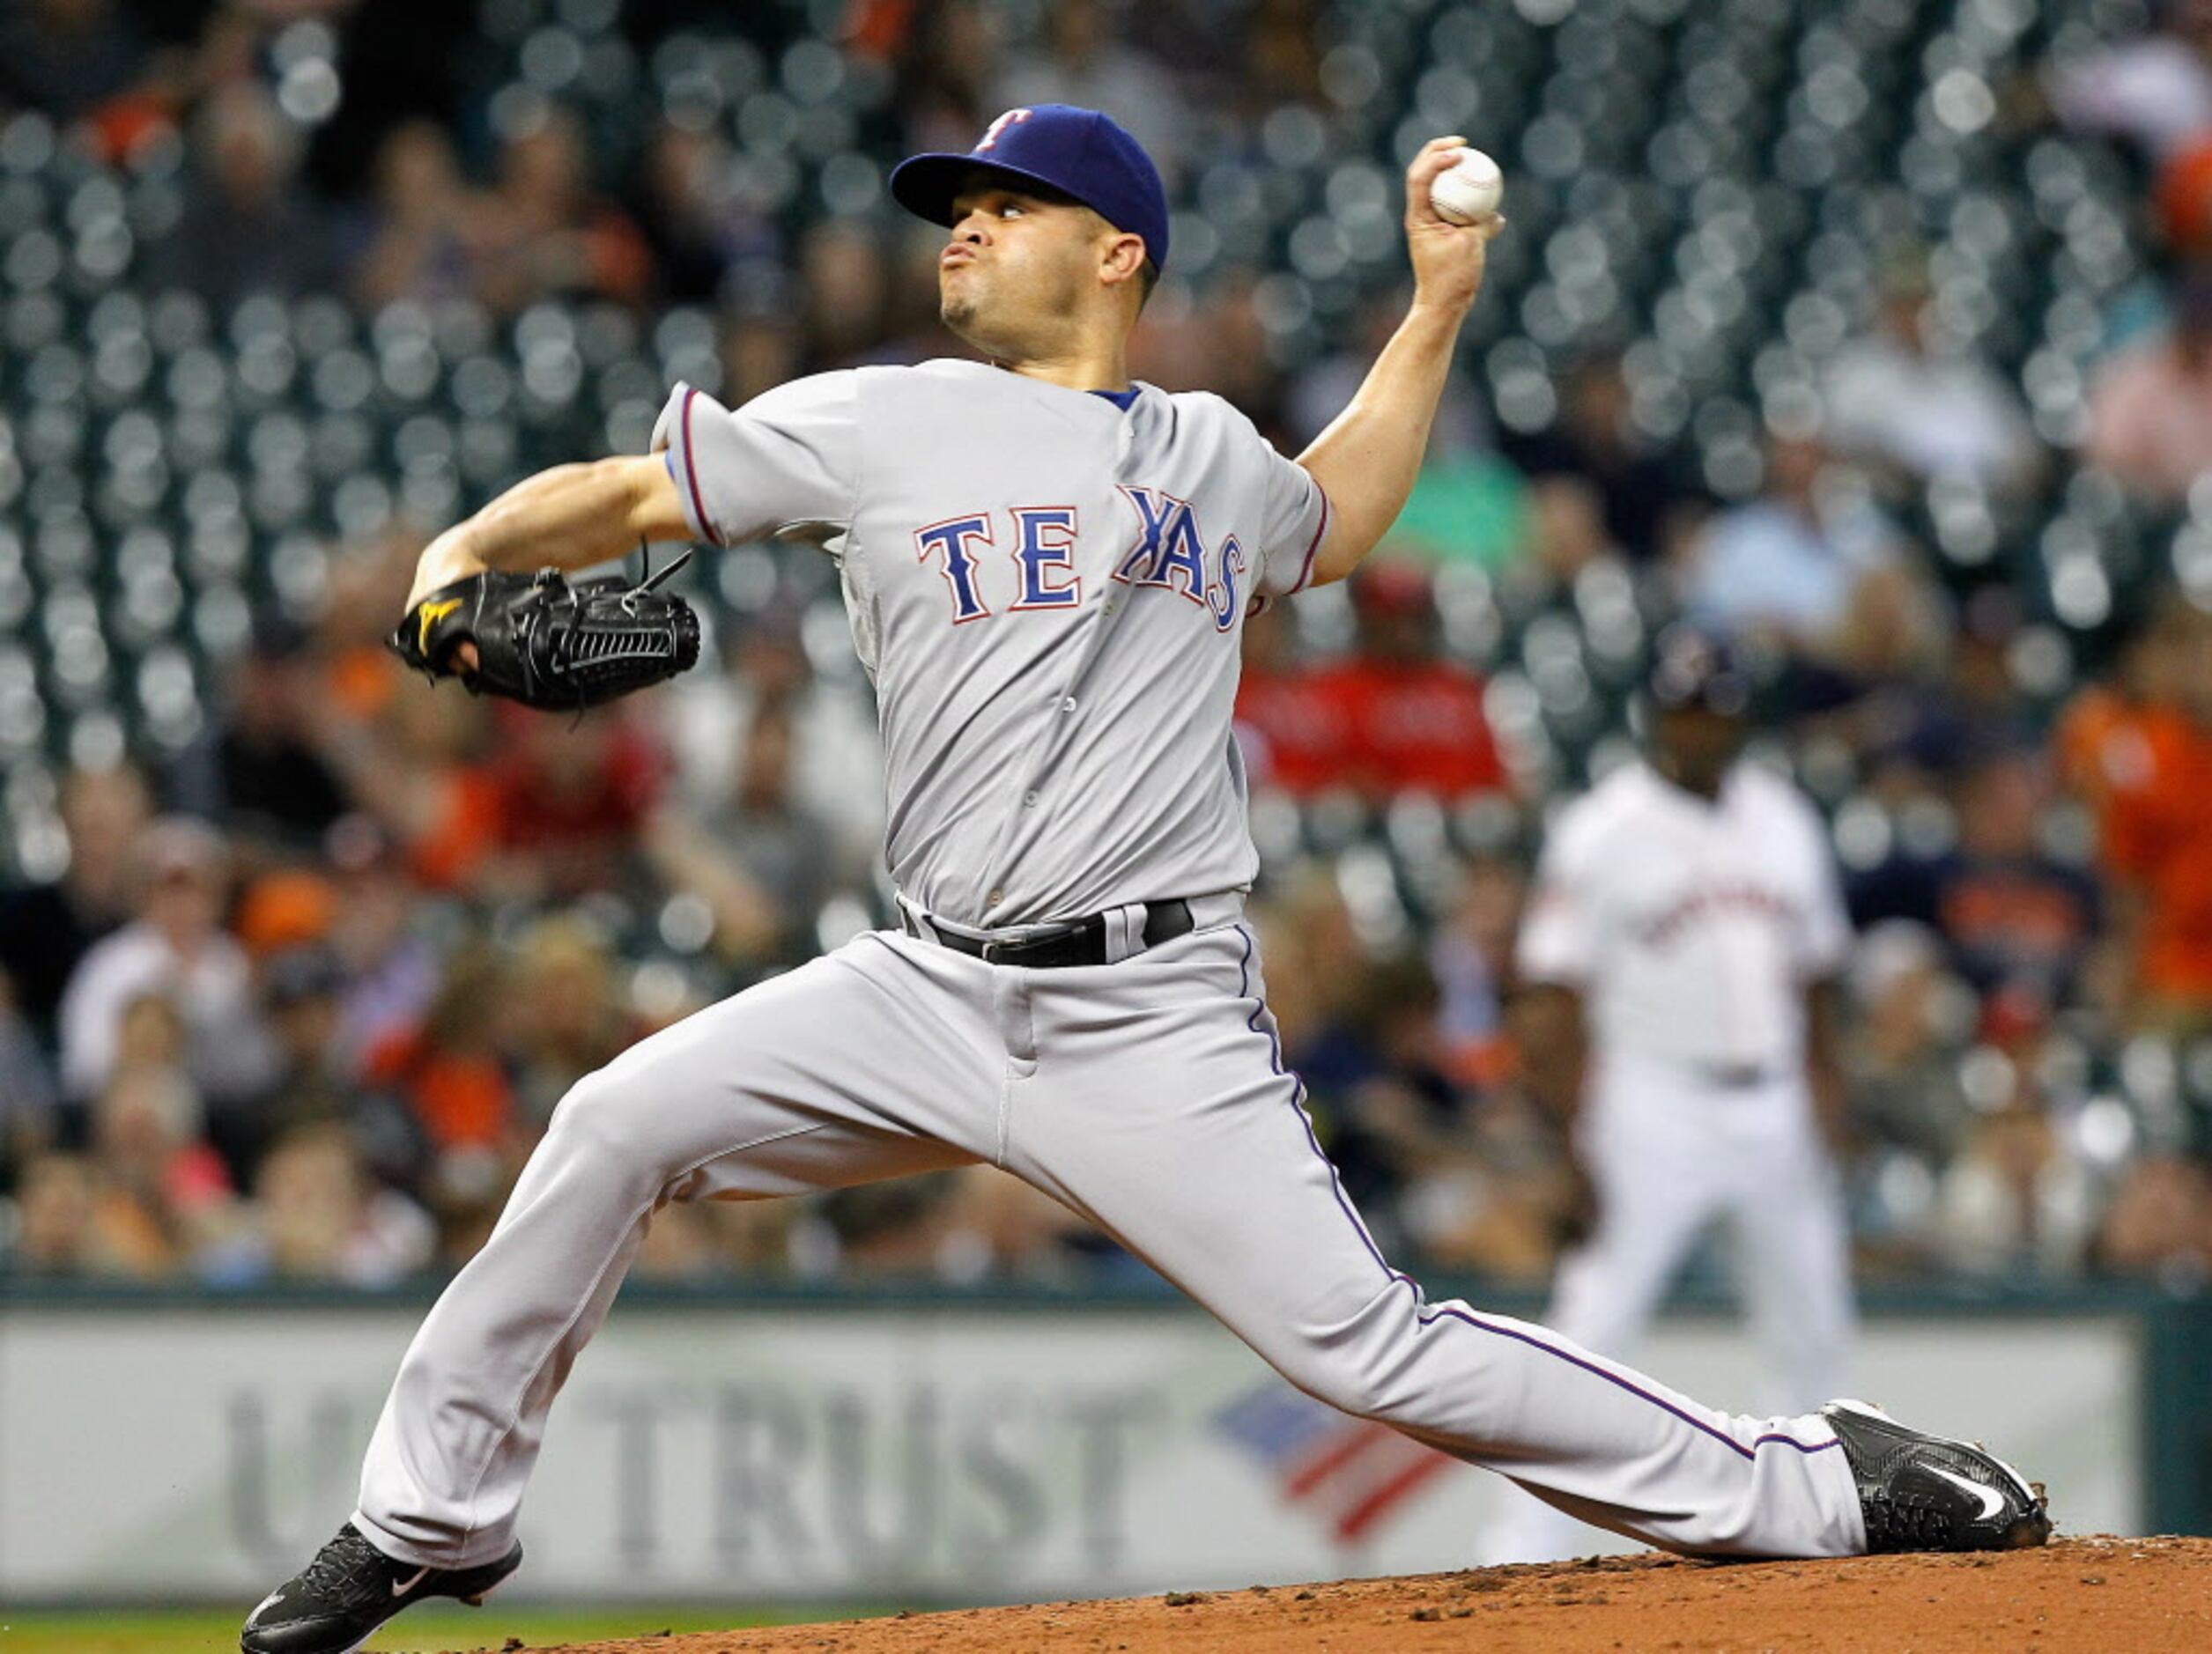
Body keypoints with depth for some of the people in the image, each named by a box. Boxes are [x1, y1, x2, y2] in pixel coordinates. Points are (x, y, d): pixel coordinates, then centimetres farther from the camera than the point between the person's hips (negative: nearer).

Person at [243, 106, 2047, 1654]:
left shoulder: (1210, 455, 12)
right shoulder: (880, 426, 4)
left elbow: (1329, 523, 35)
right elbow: (628, 493, 4)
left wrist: (1436, 305, 28)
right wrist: (465, 553, -16)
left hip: (1154, 1023, -1)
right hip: (933, 995, 1)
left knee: (1371, 1347, -11)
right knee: (617, 1126, -11)